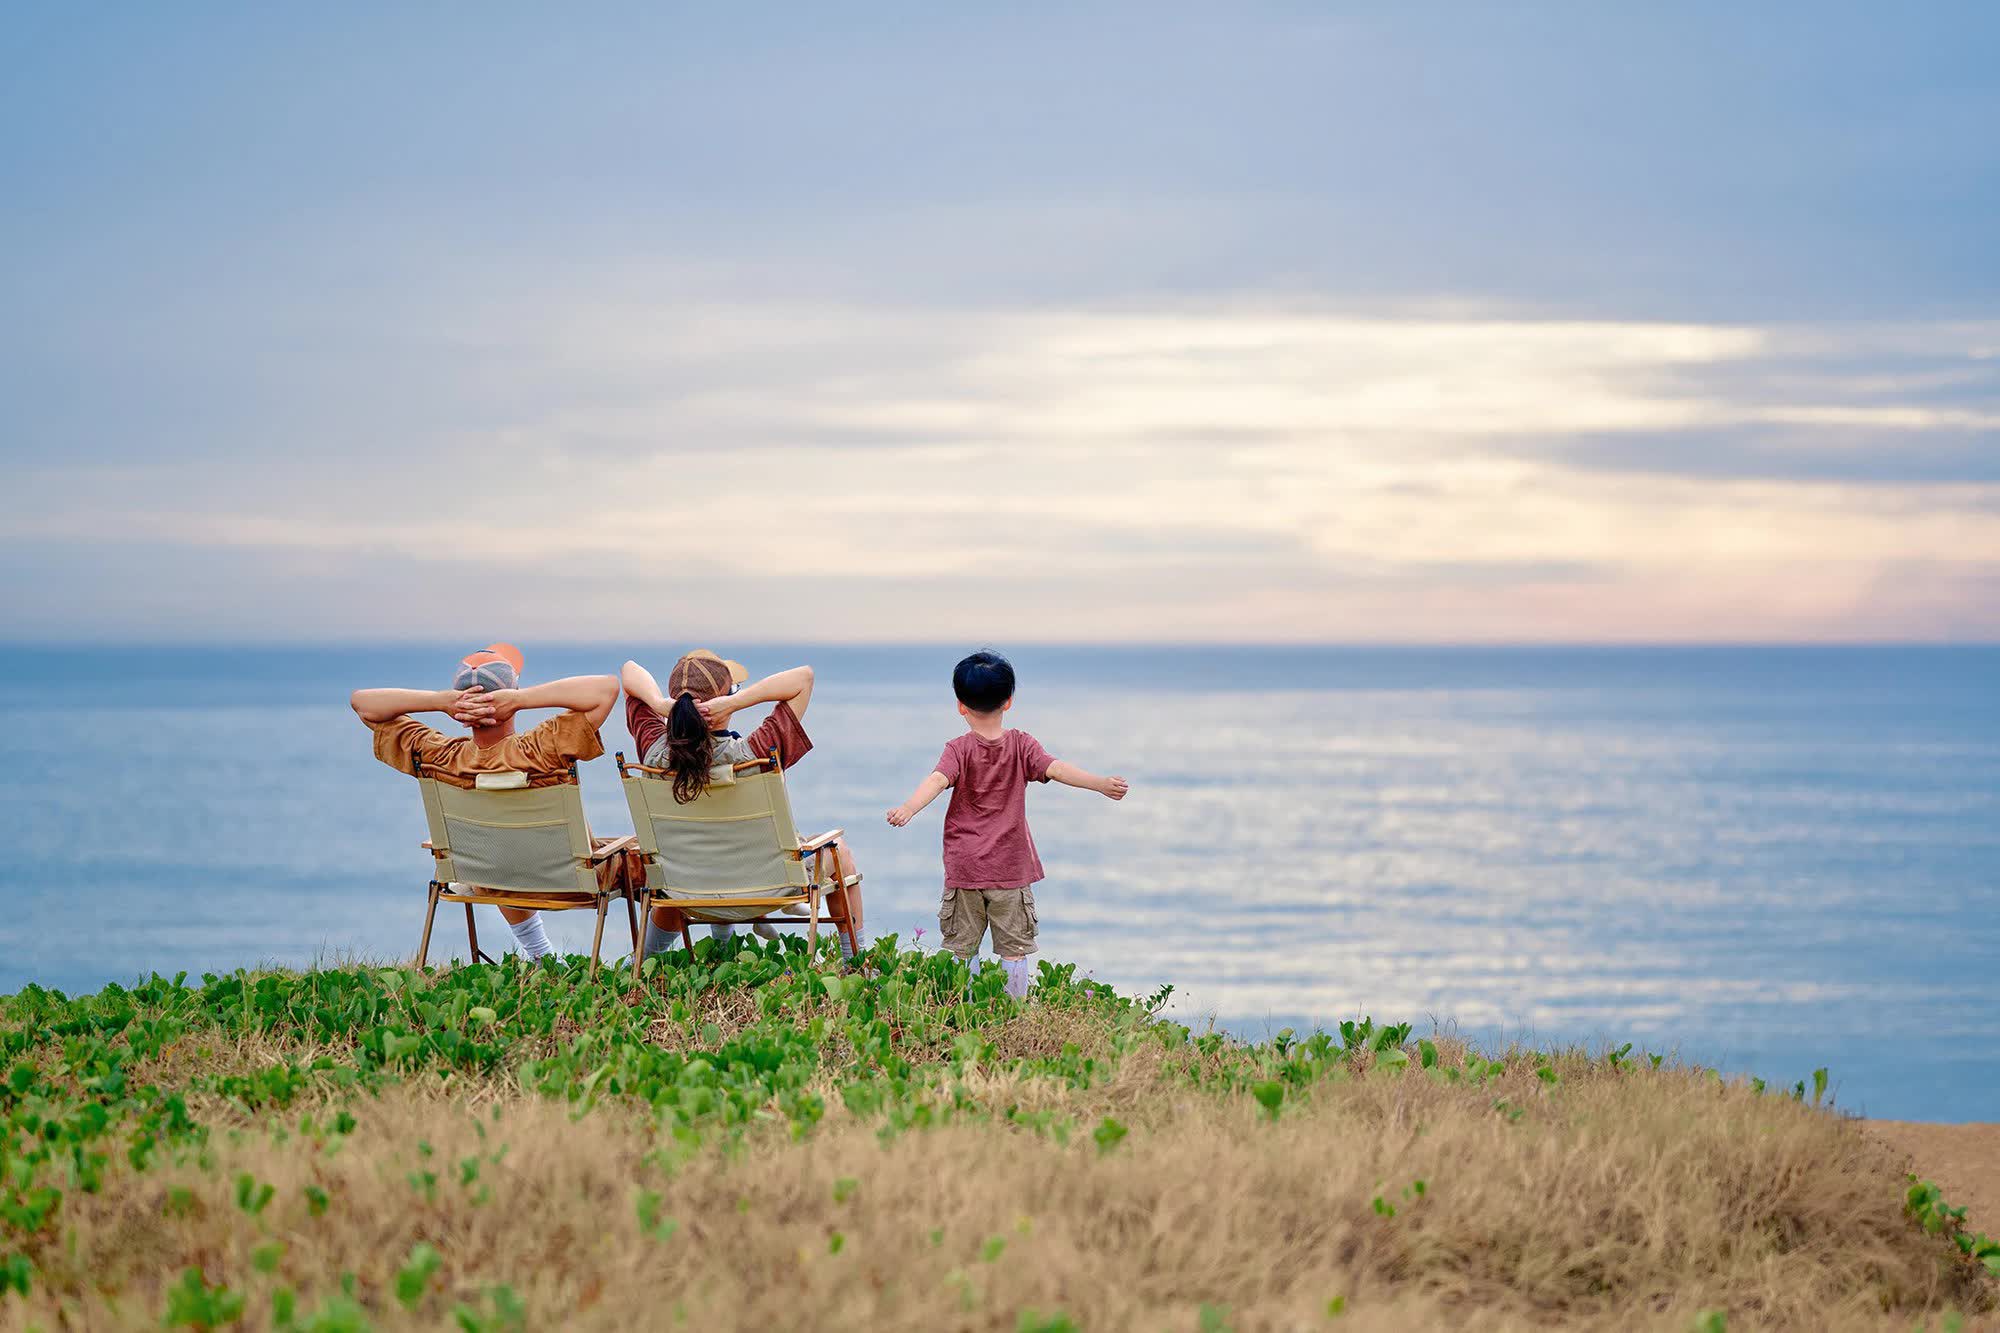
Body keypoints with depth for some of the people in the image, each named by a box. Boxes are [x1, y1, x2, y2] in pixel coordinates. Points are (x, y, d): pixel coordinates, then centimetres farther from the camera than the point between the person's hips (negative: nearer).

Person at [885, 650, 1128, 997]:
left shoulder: (959, 749, -5)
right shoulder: (1021, 745, -1)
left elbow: (937, 779, -22)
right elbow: (1056, 769, -14)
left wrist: (907, 809, -37)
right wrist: (1102, 784, -21)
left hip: (964, 868, -1)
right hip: (1011, 868, 1)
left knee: (958, 949, 7)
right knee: (1013, 949, 6)